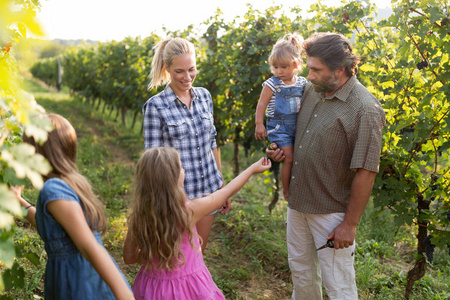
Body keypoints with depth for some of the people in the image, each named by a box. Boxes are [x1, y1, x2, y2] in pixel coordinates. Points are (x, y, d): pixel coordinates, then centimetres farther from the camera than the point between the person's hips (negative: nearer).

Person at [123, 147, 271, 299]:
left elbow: (129, 257, -3)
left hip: (152, 287, 3)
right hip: (188, 287, -2)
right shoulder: (189, 211, -23)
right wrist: (253, 168, 7)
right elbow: (228, 191, -7)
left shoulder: (138, 218, -16)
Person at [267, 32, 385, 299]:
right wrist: (283, 149, 1)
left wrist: (350, 224, -17)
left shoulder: (365, 110, -21)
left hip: (332, 211, -7)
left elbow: (366, 173, -20)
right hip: (298, 202, 7)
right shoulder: (313, 90, 2)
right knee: (301, 270, 23)